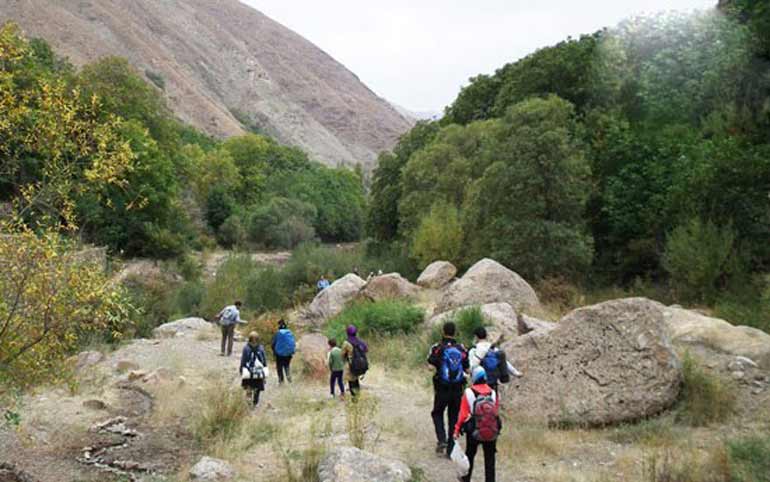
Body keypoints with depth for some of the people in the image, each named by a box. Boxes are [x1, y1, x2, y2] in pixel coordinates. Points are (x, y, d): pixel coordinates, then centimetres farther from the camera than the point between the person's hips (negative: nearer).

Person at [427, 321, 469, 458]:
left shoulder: (438, 347, -8)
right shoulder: (462, 348, 1)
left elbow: (431, 365, -18)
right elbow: (467, 368, 2)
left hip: (442, 389, -2)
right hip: (458, 389, 2)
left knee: (437, 414, 18)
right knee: (454, 417, 13)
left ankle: (441, 440, -2)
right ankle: (451, 449, 14)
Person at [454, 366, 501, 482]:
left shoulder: (469, 393, -12)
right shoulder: (493, 393, -3)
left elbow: (463, 414, -11)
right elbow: (497, 412, 1)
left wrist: (457, 430, -2)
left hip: (474, 431, -1)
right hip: (492, 432, 1)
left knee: (470, 455, 21)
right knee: (489, 459, 13)